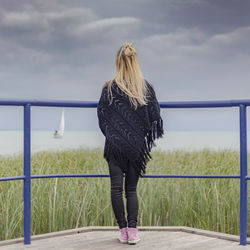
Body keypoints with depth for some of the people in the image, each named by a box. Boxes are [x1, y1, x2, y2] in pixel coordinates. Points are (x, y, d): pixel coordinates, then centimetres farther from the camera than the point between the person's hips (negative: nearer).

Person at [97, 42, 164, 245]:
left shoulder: (109, 88, -6)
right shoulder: (146, 87, -2)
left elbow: (101, 116, -1)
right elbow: (155, 117, 1)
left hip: (115, 145, -2)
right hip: (137, 146, 2)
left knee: (116, 188, 5)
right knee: (132, 189, 10)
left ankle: (123, 230, 5)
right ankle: (133, 230, 3)